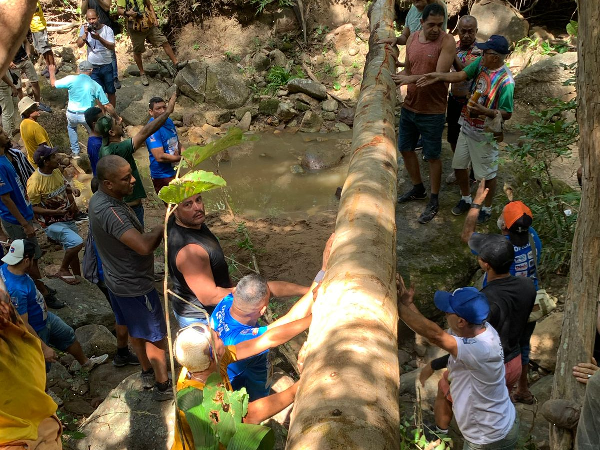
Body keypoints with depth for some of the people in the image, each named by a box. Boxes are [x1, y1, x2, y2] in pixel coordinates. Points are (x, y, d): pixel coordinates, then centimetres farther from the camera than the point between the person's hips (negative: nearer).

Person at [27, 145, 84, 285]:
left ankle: (78, 276, 39)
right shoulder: (35, 182, -23)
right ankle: (62, 270, -1)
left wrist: (72, 190, -5)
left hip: (68, 219, 7)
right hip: (53, 224, -7)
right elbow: (33, 207, -17)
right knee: (77, 243, -24)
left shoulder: (56, 171, -2)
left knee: (72, 250, 19)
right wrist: (55, 212, -27)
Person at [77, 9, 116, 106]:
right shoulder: (85, 28, -3)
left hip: (107, 66, -1)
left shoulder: (107, 29, -9)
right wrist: (85, 34, -26)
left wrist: (99, 38, -34)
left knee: (111, 92, 10)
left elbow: (112, 47, -20)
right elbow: (79, 45, -10)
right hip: (92, 67, 1)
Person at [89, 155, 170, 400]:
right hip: (135, 285, -9)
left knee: (136, 330, 26)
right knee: (155, 336, 9)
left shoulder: (99, 199, -3)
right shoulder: (109, 211, -34)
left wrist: (152, 233, -4)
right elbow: (143, 246, -43)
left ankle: (147, 373, 45)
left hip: (117, 279, 9)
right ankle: (163, 386, 26)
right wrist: (160, 229, -26)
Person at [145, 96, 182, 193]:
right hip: (162, 175, -9)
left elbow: (177, 142, 16)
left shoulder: (169, 121, 3)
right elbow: (160, 157, -29)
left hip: (174, 171, 9)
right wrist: (181, 158, -19)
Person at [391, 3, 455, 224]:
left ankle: (434, 201, 22)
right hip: (409, 107, 6)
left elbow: (440, 75, -23)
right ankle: (418, 189, 39)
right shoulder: (412, 39, 2)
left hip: (432, 112, -6)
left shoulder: (447, 41, -15)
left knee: (432, 156, 5)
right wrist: (394, 81, -7)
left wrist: (411, 79, -30)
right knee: (405, 149, 17)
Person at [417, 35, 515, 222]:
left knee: (486, 174, 10)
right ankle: (466, 199, 43)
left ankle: (487, 208, 33)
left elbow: (506, 114, -21)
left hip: (485, 134, -7)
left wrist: (484, 111, -33)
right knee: (459, 165, 20)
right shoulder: (480, 63, -6)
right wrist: (439, 77, -24)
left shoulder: (505, 81, -25)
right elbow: (461, 75, -10)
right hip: (467, 127, 7)